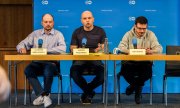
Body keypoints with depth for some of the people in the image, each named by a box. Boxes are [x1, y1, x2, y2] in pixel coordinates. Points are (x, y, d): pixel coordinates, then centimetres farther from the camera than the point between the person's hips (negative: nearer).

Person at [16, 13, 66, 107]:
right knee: (28, 70, -29)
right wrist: (22, 48, -12)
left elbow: (62, 48, -13)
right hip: (37, 63, 3)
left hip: (51, 62, -3)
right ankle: (43, 95, -25)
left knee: (48, 71, -36)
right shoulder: (35, 34, 15)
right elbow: (22, 44, 14)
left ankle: (42, 96, -13)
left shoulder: (58, 34, 5)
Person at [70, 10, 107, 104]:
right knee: (74, 72, -33)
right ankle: (90, 92, -7)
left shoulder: (100, 31, 10)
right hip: (80, 60, 0)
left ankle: (86, 91, -2)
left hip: (95, 60, 0)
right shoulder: (77, 32, 13)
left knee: (103, 73, -32)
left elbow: (104, 48, 7)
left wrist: (100, 49, -17)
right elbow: (73, 48, 9)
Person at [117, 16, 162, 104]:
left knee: (148, 72, -32)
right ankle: (136, 86, 6)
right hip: (130, 62, 0)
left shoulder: (151, 35, 3)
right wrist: (131, 51, -32)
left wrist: (150, 51, -30)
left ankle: (134, 85, 4)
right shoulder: (128, 34, 2)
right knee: (124, 70, -31)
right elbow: (121, 47, -11)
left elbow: (159, 49, -6)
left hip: (145, 62, 0)